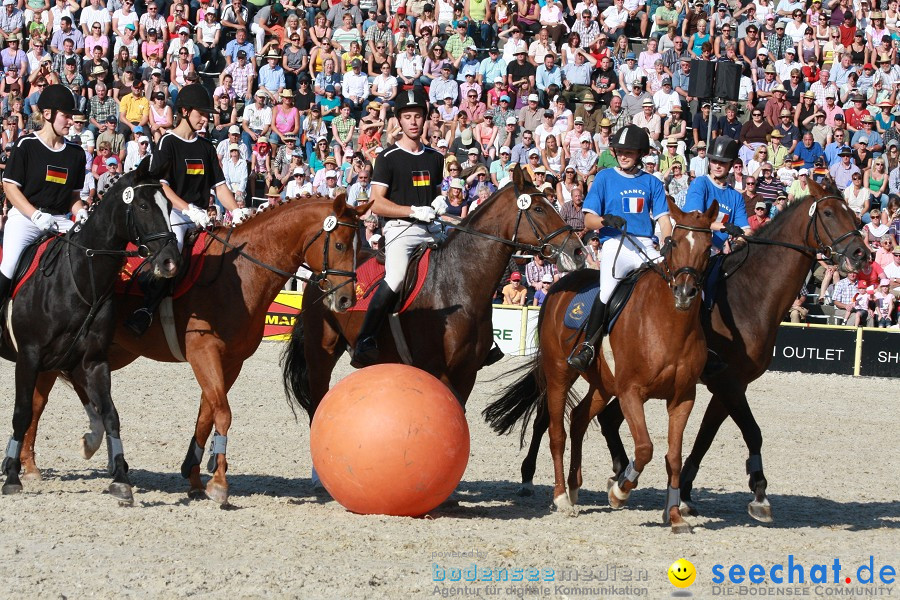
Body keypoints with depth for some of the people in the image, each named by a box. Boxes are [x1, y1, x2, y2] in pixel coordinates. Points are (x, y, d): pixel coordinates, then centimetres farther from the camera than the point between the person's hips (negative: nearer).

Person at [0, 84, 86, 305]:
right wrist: (36, 215, -18)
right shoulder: (26, 145, -4)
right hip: (25, 216, -4)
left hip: (60, 220, 4)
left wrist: (80, 212, -6)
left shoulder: (76, 153, 10)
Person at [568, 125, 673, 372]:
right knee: (608, 289, -29)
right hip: (616, 243, -3)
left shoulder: (651, 182, 17)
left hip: (646, 246, 3)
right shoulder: (605, 178, 11)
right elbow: (589, 220, 7)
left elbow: (663, 218, 12)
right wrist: (606, 220, -15)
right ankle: (587, 344, -23)